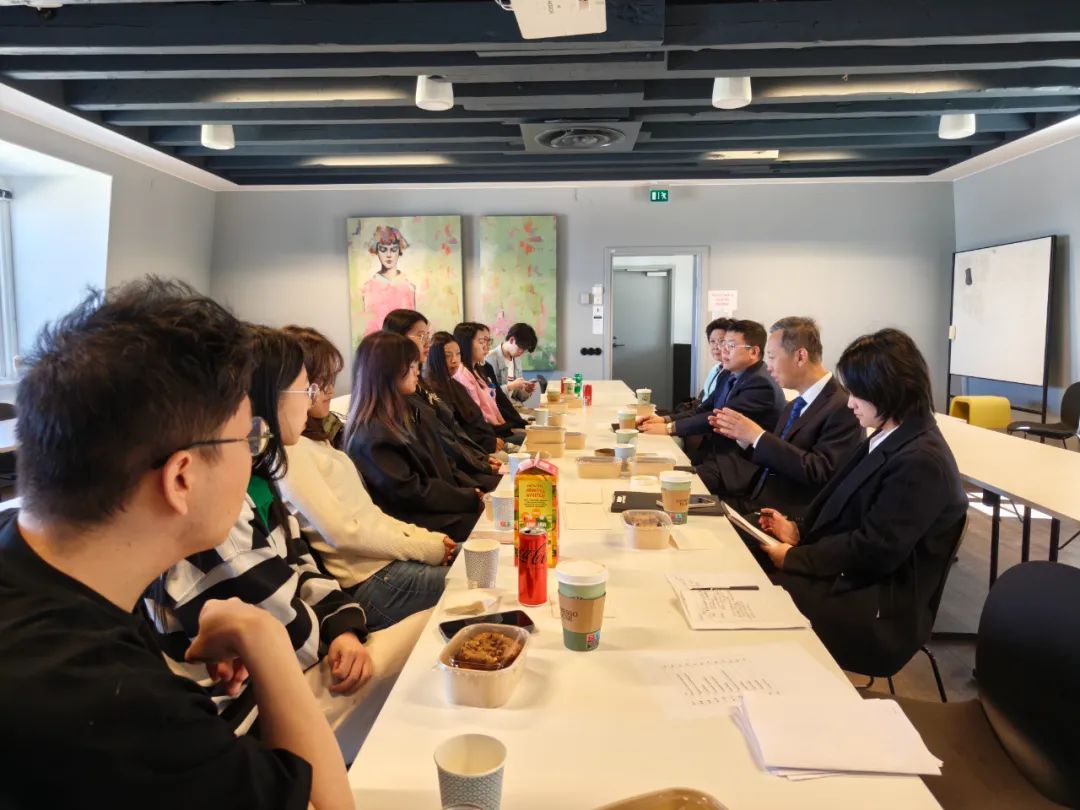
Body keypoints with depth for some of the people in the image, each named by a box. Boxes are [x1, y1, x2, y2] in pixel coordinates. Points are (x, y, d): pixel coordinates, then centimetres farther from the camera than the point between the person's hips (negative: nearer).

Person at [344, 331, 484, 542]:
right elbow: (410, 494, -19)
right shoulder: (371, 435, -18)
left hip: (441, 508, 9)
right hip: (421, 523, -9)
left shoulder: (403, 413, 12)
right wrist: (470, 499, -14)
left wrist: (470, 491, 0)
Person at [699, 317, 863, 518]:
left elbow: (819, 471, -23)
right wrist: (744, 436, 0)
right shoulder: (794, 406, 15)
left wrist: (758, 436, -21)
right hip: (755, 503, 8)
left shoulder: (843, 407, -14)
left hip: (790, 519, -8)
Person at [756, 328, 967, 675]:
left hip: (877, 610, -8)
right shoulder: (888, 439, 9)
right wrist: (798, 531, 0)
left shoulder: (920, 462, -21)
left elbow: (873, 551, -22)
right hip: (850, 580, 8)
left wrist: (794, 557, -16)